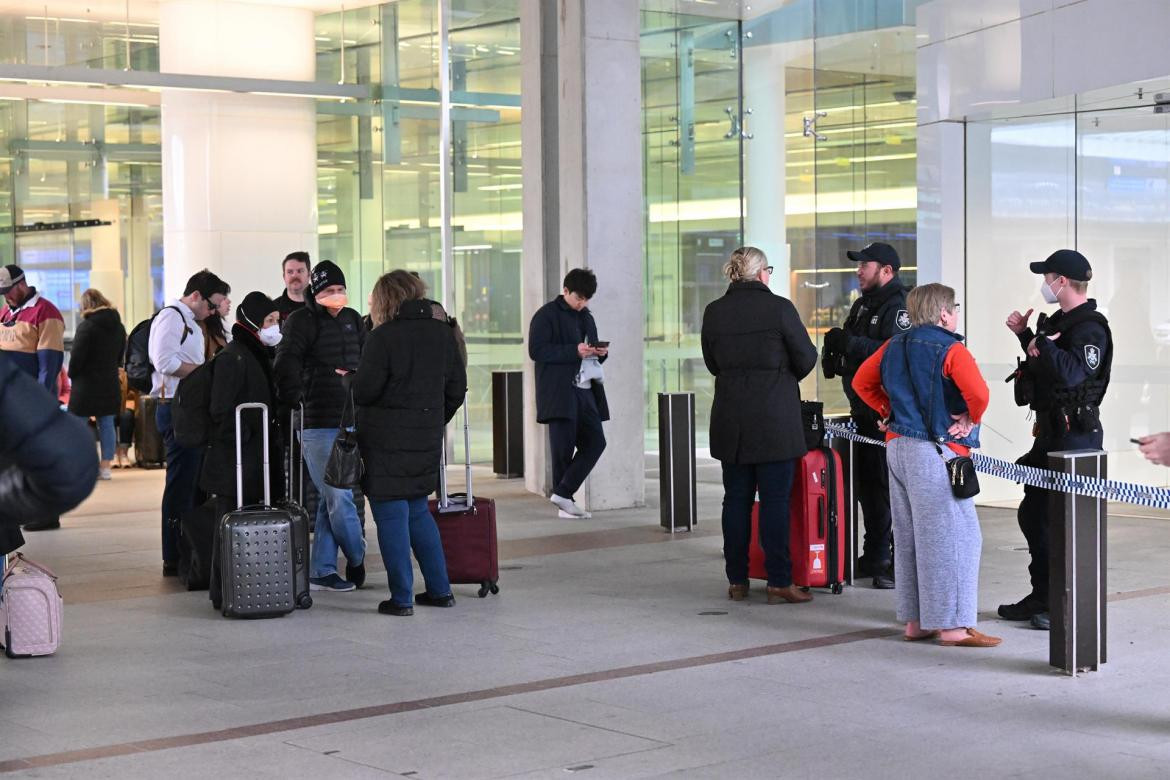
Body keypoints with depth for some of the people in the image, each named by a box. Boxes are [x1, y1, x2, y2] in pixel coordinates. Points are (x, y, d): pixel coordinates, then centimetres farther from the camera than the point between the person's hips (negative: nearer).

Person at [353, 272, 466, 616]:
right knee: (418, 512, 18)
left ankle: (402, 598, 2)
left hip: (386, 441, -6)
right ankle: (440, 590, 18)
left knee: (391, 516, 1)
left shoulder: (383, 337, -13)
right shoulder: (443, 332, 6)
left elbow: (363, 391, -15)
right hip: (427, 440, 6)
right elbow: (457, 388, 10)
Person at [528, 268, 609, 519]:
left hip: (585, 390, 7)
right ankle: (564, 503, 8)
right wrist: (574, 351, -20)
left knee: (595, 442, 0)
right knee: (563, 447, -3)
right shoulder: (546, 315, -4)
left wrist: (602, 353, 2)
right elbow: (536, 350, -14)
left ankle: (563, 493, 5)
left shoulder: (586, 317, 19)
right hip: (559, 392, -7)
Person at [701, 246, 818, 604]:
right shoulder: (779, 307, -9)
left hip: (730, 418, 4)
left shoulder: (714, 312, 2)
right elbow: (806, 357, -2)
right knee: (775, 500, 0)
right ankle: (779, 582, 0)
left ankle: (737, 581, 13)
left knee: (736, 498, 9)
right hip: (775, 418, -4)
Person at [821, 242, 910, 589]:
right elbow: (854, 348, 25)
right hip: (864, 410, 10)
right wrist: (837, 346, 3)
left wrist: (850, 343, -24)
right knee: (867, 484, 14)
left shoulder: (898, 307, -12)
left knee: (889, 485, -9)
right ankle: (875, 557, 24)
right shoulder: (862, 305, 18)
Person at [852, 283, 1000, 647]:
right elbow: (978, 392, -26)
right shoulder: (950, 350, -13)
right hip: (936, 452, -8)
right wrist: (971, 420, -9)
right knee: (952, 535, -3)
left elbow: (861, 381, 17)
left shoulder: (894, 346, 10)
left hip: (898, 447, 8)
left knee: (908, 535, 13)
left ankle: (915, 621, 19)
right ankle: (952, 625, -3)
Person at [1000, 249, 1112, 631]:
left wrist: (1043, 343, -28)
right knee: (1033, 513, 14)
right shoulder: (1059, 321, 16)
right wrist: (1025, 335, 21)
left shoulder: (1089, 328, -16)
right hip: (1050, 432, 11)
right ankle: (1043, 596, 23)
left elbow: (1072, 372, -32)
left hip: (1074, 435, -11)